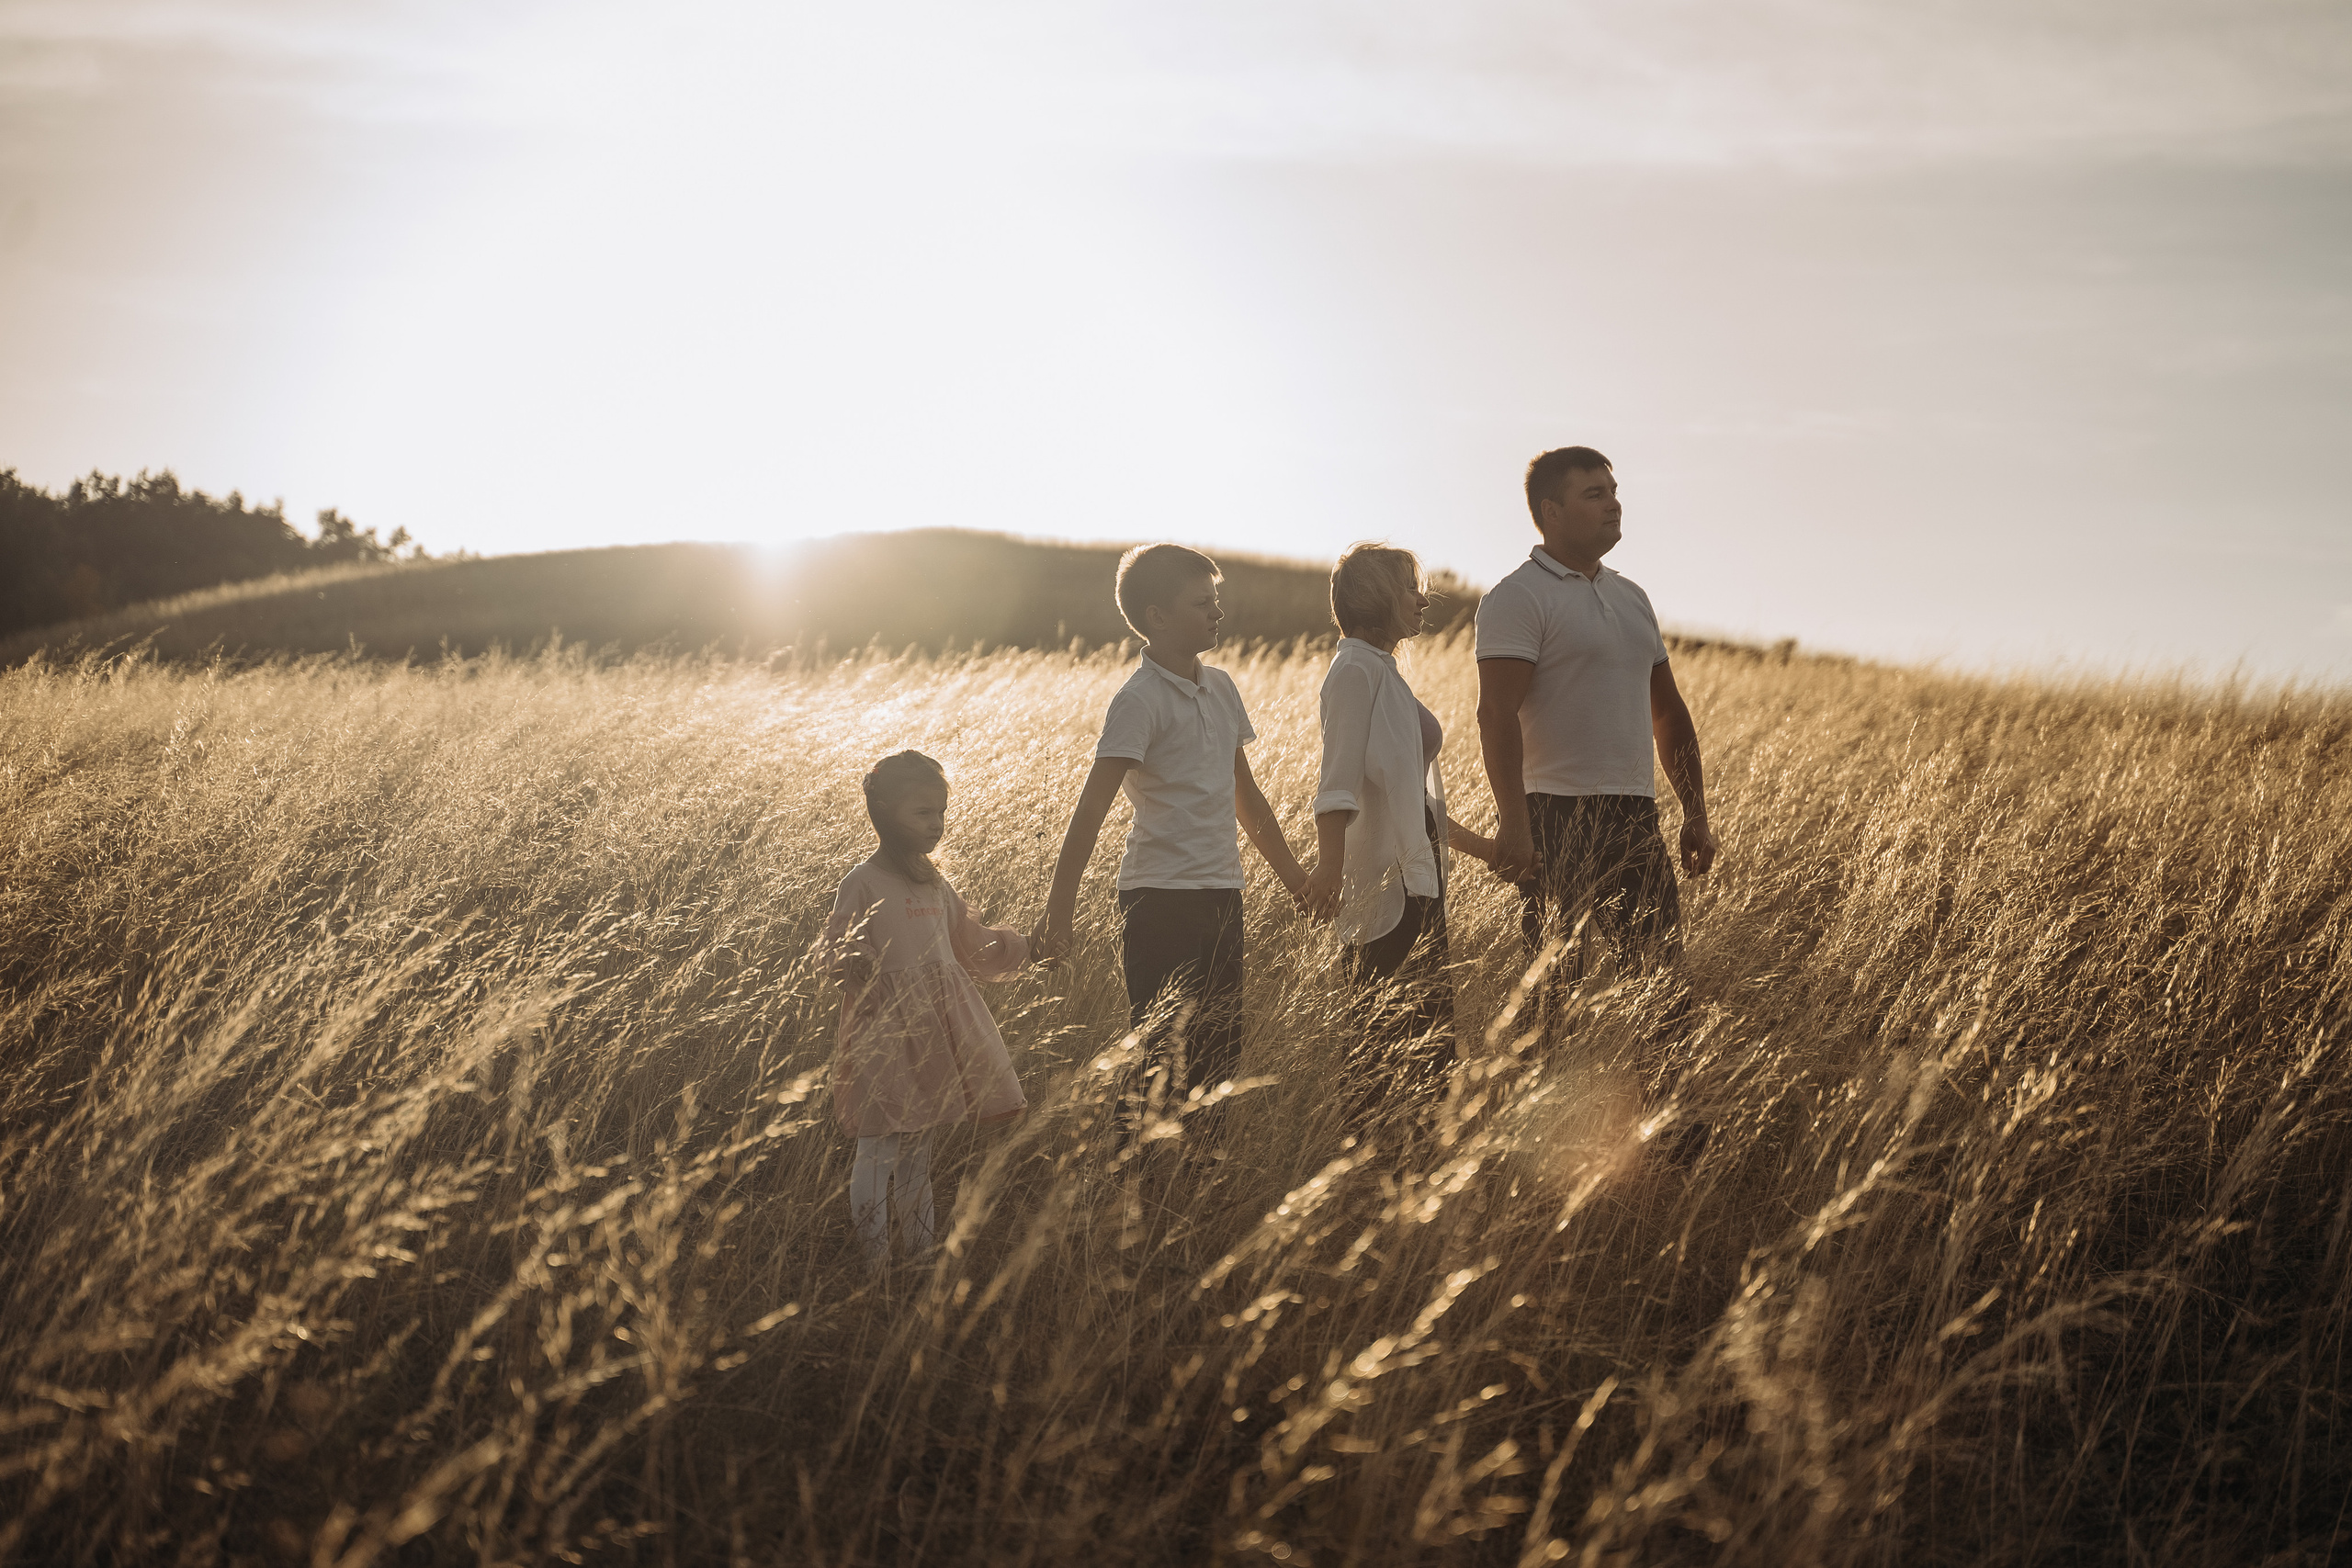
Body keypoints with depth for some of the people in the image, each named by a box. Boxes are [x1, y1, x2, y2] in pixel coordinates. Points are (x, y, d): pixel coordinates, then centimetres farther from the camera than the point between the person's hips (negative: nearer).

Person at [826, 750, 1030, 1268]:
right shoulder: (863, 883, -8)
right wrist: (854, 962, -34)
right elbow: (839, 948, -13)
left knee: (919, 1147, 15)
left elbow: (970, 944, 26)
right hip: (886, 1026, -7)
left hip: (938, 1026, 7)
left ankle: (922, 1246, 21)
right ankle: (875, 1259, 2)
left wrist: (1017, 946, 16)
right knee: (879, 1148, -4)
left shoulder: (936, 885, 13)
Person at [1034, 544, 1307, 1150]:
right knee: (1161, 1060, -6)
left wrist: (1292, 874, 27)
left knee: (1220, 1055, 8)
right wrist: (1059, 910, -22)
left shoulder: (1220, 687, 12)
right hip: (1162, 898, -7)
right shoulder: (1139, 701, -11)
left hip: (1221, 895, 7)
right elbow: (1091, 809, -16)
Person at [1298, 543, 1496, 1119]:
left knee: (1429, 1034, 4)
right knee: (1396, 1034, -14)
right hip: (1386, 882, -10)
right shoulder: (1356, 671, -7)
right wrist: (1329, 866, -31)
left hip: (1417, 874, 10)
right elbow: (1339, 785, -19)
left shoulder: (1387, 672, 22)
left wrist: (1482, 847, 29)